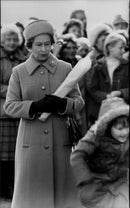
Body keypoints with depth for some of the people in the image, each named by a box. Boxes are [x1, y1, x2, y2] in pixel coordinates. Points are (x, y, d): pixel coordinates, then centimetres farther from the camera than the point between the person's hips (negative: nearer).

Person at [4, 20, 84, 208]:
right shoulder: (19, 72, 4)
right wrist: (35, 106, -18)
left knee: (61, 189, 3)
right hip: (31, 141, -1)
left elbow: (78, 101, 5)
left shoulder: (65, 69, 6)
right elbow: (10, 106, -1)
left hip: (60, 141, 1)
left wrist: (61, 104, -16)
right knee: (31, 191, 0)